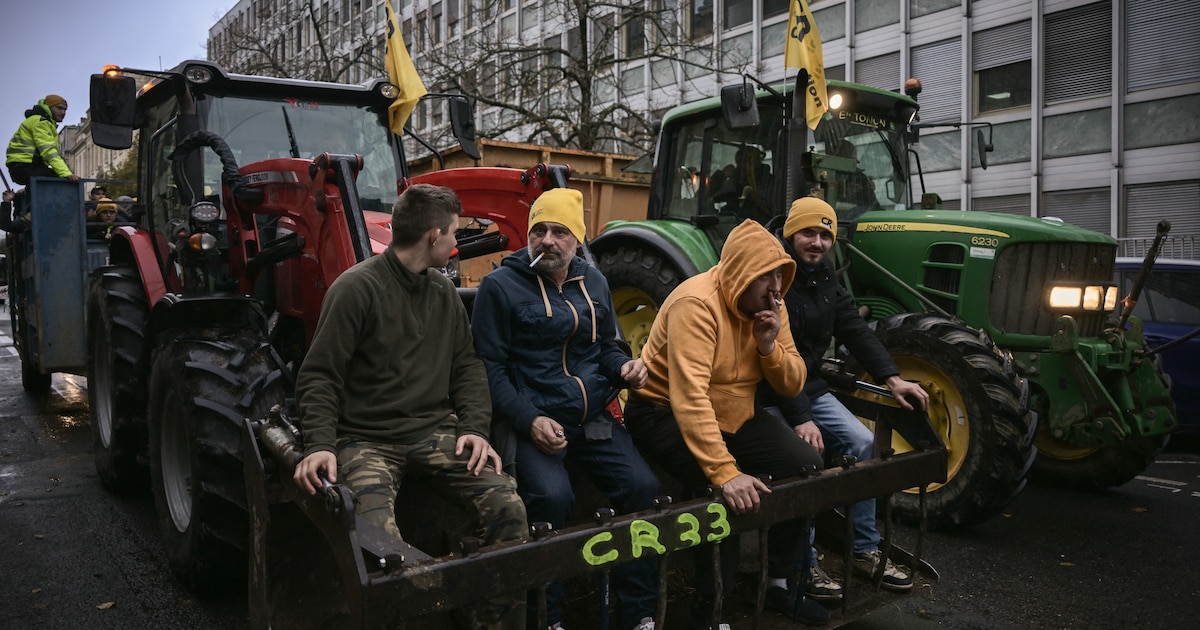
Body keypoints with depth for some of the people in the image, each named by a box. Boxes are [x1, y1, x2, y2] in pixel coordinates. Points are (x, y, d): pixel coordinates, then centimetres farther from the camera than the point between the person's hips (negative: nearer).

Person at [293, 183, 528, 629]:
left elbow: (467, 366, 12)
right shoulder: (357, 288, -9)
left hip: (434, 429, 5)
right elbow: (319, 376, -9)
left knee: (507, 505, -14)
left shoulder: (444, 292, 11)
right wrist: (319, 444, -22)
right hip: (367, 438, -5)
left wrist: (475, 428, -2)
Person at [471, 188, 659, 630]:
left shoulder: (593, 281, 13)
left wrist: (625, 367, 0)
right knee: (553, 497, -29)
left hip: (594, 418, 5)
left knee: (643, 487, -12)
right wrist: (530, 420, -19)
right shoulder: (500, 286, -4)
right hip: (532, 420, -5)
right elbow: (490, 367, -8)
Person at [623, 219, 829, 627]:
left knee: (807, 466, -6)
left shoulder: (770, 308, -1)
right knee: (729, 490, -30)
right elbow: (690, 397, -35)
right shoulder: (696, 303, -26)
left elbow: (793, 385, 3)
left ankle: (780, 582, 13)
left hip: (734, 413, 8)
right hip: (667, 412, -7)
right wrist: (725, 472, -42)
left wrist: (770, 346, -19)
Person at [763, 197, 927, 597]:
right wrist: (800, 418, -30)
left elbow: (854, 330, 4)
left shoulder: (823, 275, 8)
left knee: (864, 444, -3)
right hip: (769, 394, -8)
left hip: (810, 387, 8)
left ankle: (866, 550, 9)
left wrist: (892, 379, -9)